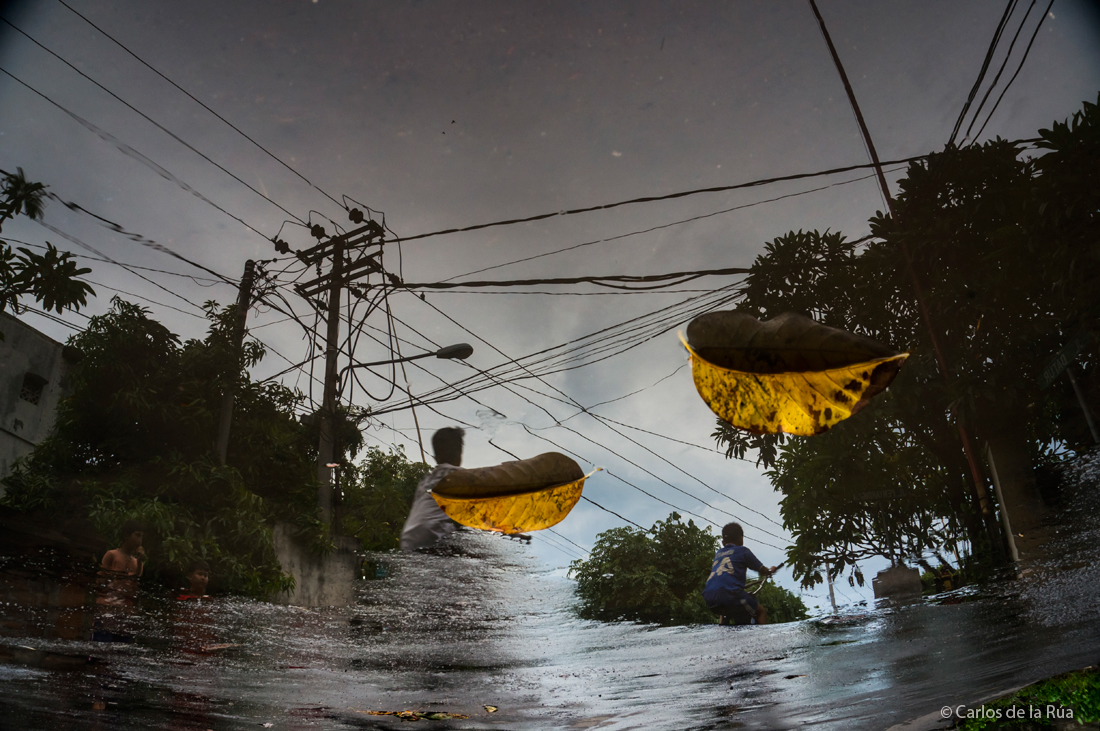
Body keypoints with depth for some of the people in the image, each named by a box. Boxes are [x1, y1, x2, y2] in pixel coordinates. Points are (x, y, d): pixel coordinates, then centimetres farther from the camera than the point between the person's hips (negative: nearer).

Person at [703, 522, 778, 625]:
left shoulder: (718, 553, 26)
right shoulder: (742, 551, 12)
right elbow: (763, 571, 18)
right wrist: (771, 571, 41)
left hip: (708, 598, 6)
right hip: (730, 593, -6)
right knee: (760, 611, 16)